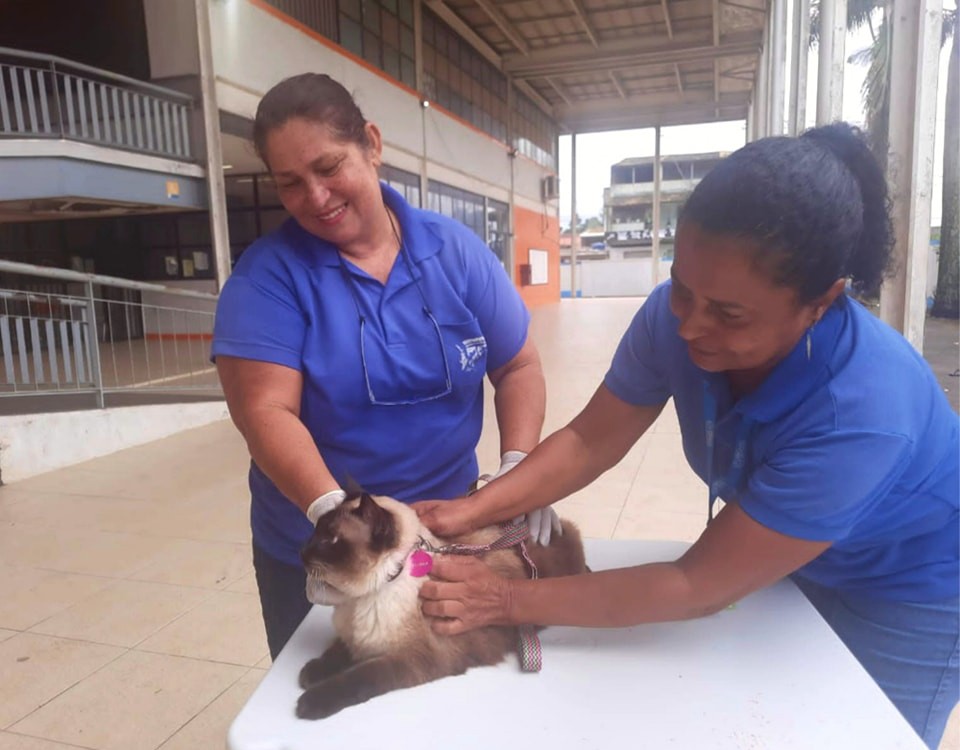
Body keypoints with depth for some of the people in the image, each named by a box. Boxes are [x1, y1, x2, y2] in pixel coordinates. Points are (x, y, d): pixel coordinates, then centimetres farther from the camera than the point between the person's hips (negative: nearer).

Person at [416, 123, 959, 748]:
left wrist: (508, 602, -34)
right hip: (787, 559, 5)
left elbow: (699, 587, -36)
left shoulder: (861, 411, -42)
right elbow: (590, 440, -17)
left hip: (907, 592, -4)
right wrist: (472, 511, -29)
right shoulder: (677, 314, -28)